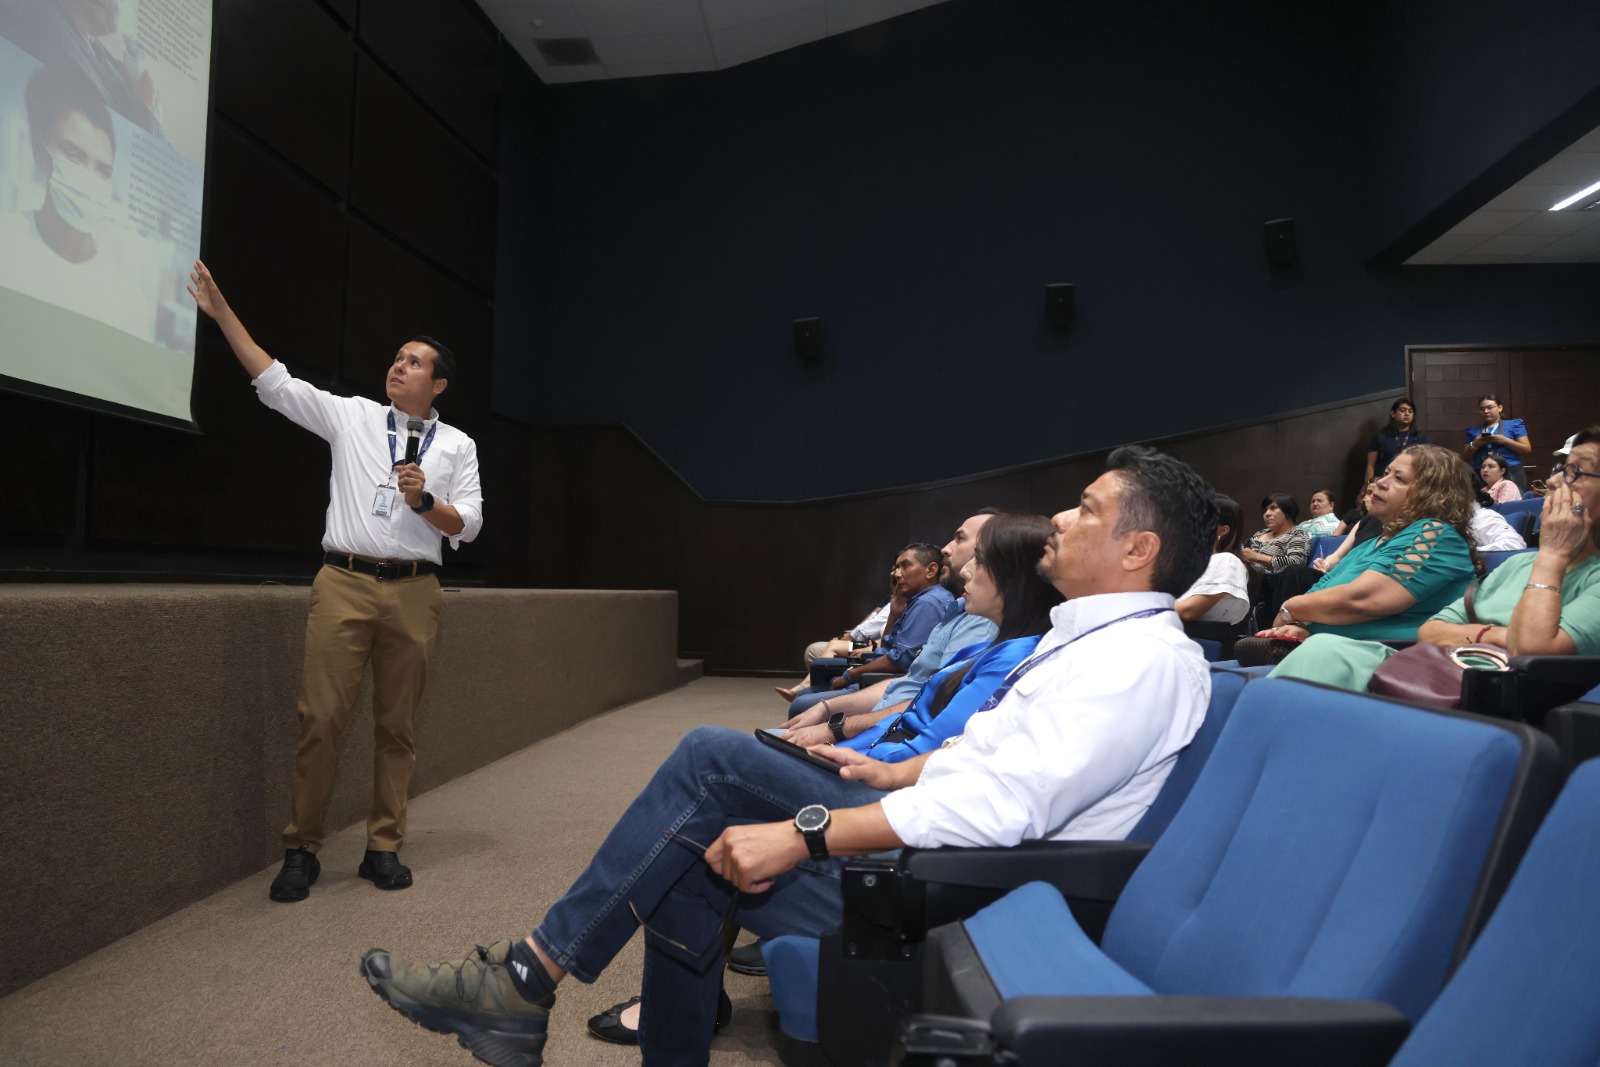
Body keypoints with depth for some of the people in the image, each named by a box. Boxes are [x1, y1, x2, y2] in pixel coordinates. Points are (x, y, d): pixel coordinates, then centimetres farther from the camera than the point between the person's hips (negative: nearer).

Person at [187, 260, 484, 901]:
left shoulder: (456, 445, 11)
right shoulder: (351, 416, 12)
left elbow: (468, 524, 6)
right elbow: (275, 383, 8)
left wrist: (425, 500, -12)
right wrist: (221, 311, 5)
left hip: (413, 591, 0)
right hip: (344, 584, 0)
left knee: (396, 725, 5)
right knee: (320, 718, -4)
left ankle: (384, 848, 15)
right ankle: (301, 852, 8)